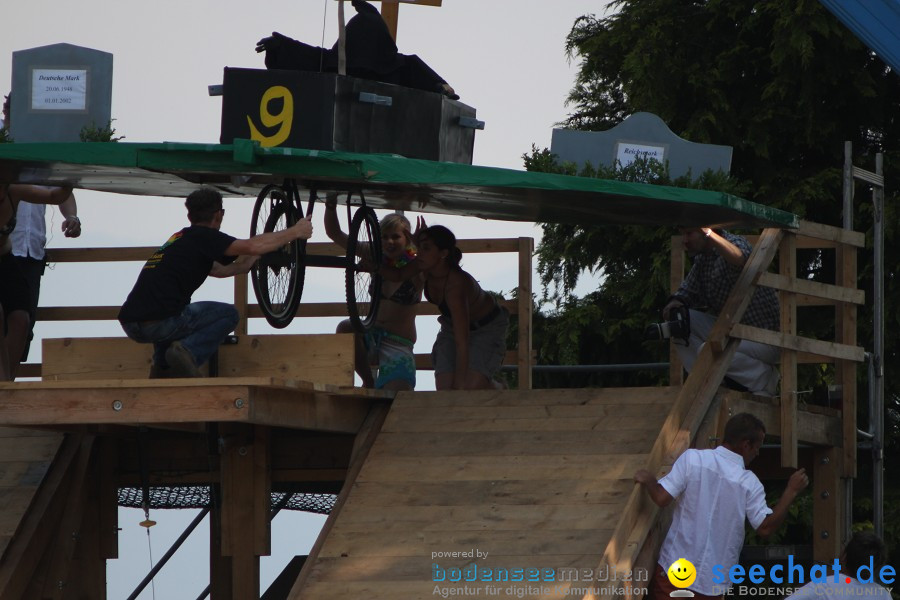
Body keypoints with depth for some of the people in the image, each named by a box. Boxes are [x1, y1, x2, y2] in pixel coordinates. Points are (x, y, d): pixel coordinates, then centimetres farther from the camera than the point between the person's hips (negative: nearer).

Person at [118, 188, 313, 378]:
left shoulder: (180, 238, 26)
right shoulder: (203, 236, 1)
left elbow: (220, 270, 37)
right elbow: (252, 246, -12)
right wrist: (295, 232, -1)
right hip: (159, 322, -8)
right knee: (228, 314, 12)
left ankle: (162, 364, 18)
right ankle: (188, 351, -10)